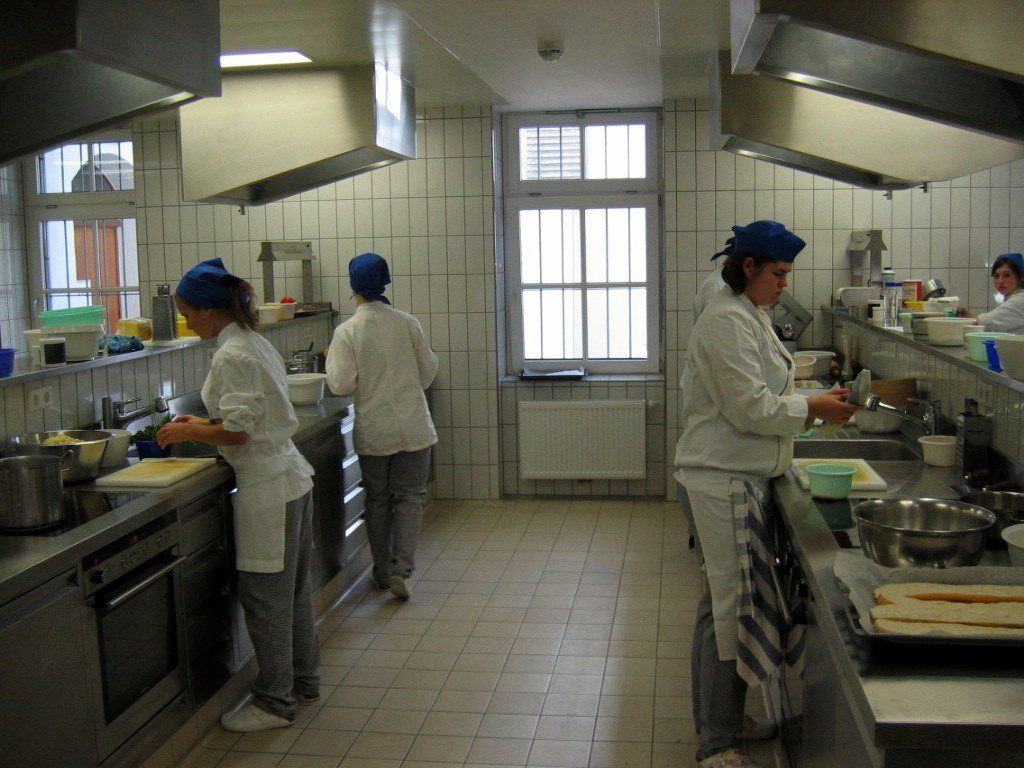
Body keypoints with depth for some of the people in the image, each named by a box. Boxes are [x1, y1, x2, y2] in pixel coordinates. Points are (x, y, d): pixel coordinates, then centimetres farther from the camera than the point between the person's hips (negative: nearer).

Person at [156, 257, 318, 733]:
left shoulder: (232, 356, -18)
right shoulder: (255, 343, 11)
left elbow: (237, 432, -21)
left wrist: (188, 431, -6)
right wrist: (204, 424, 17)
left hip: (267, 487, -10)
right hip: (290, 476, 10)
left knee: (264, 594, 1)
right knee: (291, 588, 18)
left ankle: (274, 701, 12)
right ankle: (303, 679, 31)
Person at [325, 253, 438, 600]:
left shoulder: (347, 331, -10)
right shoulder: (407, 323, -4)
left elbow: (341, 385, -11)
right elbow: (427, 373, 2)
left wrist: (331, 360, 8)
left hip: (372, 431, 0)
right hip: (412, 426, 0)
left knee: (377, 500, 14)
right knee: (410, 496, 8)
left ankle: (382, 572, 23)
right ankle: (401, 569, -3)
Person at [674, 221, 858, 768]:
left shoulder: (750, 316, 16)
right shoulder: (727, 321, -17)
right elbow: (750, 407, -20)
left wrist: (817, 401, 13)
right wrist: (814, 410, -11)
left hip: (740, 476, 11)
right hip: (722, 480, -11)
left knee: (724, 601, 17)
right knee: (732, 605, -5)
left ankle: (716, 720, 30)